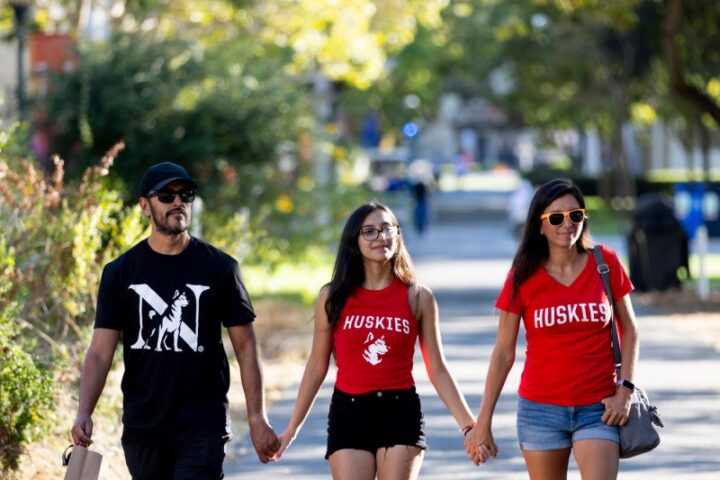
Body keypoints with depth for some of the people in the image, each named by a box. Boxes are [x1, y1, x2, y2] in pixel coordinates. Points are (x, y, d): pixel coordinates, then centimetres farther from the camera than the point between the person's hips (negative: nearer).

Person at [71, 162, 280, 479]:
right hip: (142, 428, 2)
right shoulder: (120, 273, 3)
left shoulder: (219, 268, 1)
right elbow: (100, 352, -2)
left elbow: (245, 347, 3)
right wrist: (84, 412, -17)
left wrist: (257, 418, -3)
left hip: (203, 429, -2)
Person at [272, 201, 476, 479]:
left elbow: (437, 371, 4)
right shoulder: (334, 297, 2)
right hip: (348, 414, 0)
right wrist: (292, 429, 9)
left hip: (401, 414, 0)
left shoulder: (418, 297, 2)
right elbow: (317, 366, 9)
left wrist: (469, 426, -2)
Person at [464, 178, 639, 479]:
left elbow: (629, 330, 9)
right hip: (541, 408, 1)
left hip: (598, 409, -1)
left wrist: (625, 388, -4)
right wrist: (482, 423, 0)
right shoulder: (524, 277, -2)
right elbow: (503, 353, 1)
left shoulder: (605, 263, 0)